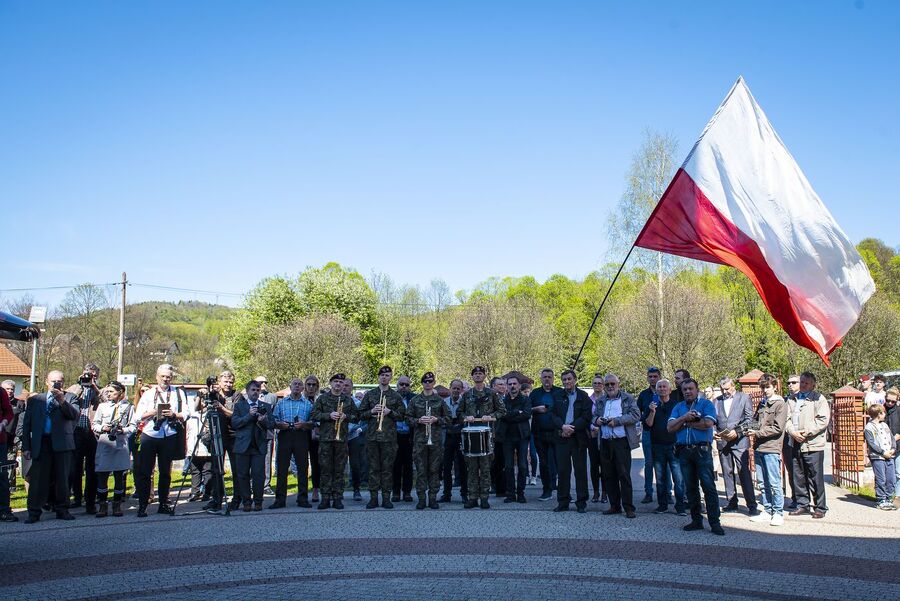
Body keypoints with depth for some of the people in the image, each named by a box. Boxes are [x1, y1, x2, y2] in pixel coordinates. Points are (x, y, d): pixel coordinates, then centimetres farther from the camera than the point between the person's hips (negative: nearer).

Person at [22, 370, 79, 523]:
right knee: (38, 479, -3)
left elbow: (74, 415, -8)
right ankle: (34, 512, 4)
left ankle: (62, 510, 13)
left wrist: (62, 400, -20)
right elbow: (26, 425, 12)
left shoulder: (69, 398, 10)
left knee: (62, 478, 3)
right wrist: (26, 447, 4)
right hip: (41, 444, 1)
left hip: (62, 443, -1)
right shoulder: (34, 400, 15)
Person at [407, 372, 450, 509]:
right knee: (420, 470, 0)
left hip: (435, 439, 0)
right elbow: (408, 418, 7)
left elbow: (447, 418, 9)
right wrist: (418, 421, -10)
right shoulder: (415, 400, 8)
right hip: (419, 439, 0)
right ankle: (421, 499, 6)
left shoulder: (440, 400, 8)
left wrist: (437, 420, -8)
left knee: (434, 469, 3)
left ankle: (433, 498, 10)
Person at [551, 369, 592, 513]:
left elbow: (586, 416, -4)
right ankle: (563, 502, 11)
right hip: (561, 437, 2)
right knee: (563, 470, 3)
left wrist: (572, 428, -13)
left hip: (578, 437, -2)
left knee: (580, 470, 2)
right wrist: (563, 426, -14)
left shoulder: (583, 396, 3)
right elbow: (553, 415, 3)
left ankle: (581, 503, 10)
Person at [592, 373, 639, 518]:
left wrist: (617, 421, -16)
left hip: (621, 441, -5)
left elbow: (636, 415, -7)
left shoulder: (628, 399, 2)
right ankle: (614, 506, 17)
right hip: (605, 442, 5)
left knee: (624, 475, -6)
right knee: (608, 475, 8)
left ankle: (629, 508, -1)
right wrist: (597, 420, -2)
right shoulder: (600, 401, 16)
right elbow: (594, 416, 22)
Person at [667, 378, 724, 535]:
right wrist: (684, 418, -10)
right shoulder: (678, 407, 16)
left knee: (708, 486, -8)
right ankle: (696, 520, 18)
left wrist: (686, 422, -4)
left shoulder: (706, 404, 3)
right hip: (684, 451, 5)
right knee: (690, 487, 10)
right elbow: (670, 427, 5)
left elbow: (708, 423, -14)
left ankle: (715, 522, -4)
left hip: (702, 450, -5)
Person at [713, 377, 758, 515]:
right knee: (727, 473, 9)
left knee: (744, 472, -8)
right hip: (722, 442, 4)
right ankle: (731, 503, 17)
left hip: (739, 441, -4)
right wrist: (714, 432, -2)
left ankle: (752, 505, -4)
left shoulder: (744, 397, 4)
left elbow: (749, 419, -2)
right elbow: (713, 420, 17)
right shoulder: (717, 401, 14)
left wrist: (737, 431, -13)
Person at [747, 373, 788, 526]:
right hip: (758, 448, 7)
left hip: (771, 449, -7)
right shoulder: (761, 404, 18)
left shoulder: (780, 404, -5)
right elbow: (755, 420, 26)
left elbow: (778, 428, -12)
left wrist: (758, 433, -12)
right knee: (762, 482, 10)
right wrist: (753, 430, 4)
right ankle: (768, 511, 18)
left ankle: (778, 513, 3)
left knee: (774, 483, -4)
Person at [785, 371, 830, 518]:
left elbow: (823, 419, -11)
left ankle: (820, 508, 8)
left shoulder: (819, 399, -2)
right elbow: (787, 418, 12)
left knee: (816, 477, -2)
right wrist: (792, 432, -6)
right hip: (795, 444, 6)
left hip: (813, 444, -6)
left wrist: (807, 432, -15)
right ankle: (802, 505, 22)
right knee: (798, 477, 11)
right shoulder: (792, 399, 15)